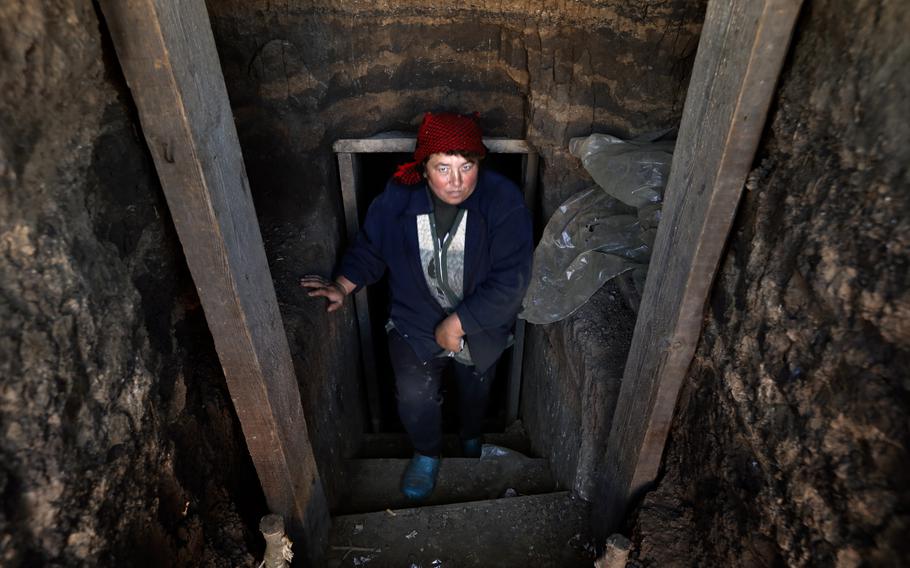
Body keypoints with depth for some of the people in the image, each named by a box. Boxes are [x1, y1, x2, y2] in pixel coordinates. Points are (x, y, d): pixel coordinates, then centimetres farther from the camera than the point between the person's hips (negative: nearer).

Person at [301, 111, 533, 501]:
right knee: (414, 395, -9)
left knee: (475, 389, 23)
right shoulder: (397, 198, -18)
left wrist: (458, 323, -26)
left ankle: (471, 437, 60)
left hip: (481, 321, 0)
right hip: (416, 320, 0)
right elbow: (370, 248, -1)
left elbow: (511, 280, -27)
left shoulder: (503, 202, -27)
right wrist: (343, 286, -16)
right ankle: (427, 453, 28)